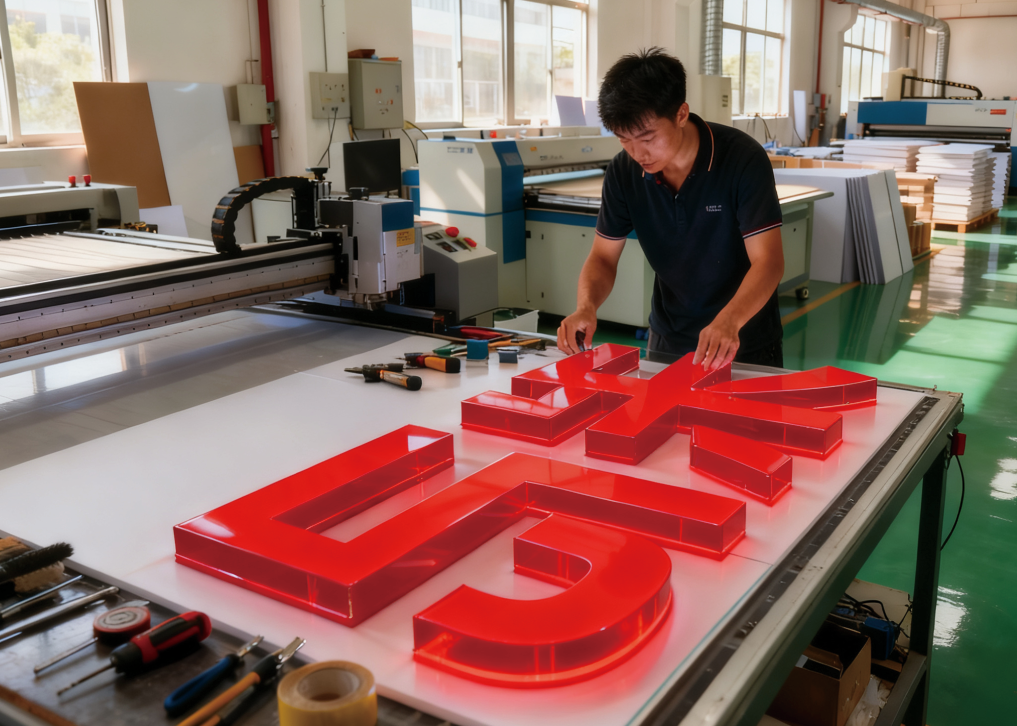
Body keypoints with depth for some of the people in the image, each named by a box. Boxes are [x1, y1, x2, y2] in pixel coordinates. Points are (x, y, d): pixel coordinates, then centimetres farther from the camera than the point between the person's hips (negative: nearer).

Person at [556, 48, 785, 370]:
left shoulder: (742, 159, -21)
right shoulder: (623, 172, -9)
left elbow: (768, 261, -27)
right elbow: (603, 257, -4)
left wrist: (729, 320, -46)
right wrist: (586, 306, -26)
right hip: (667, 343, 4)